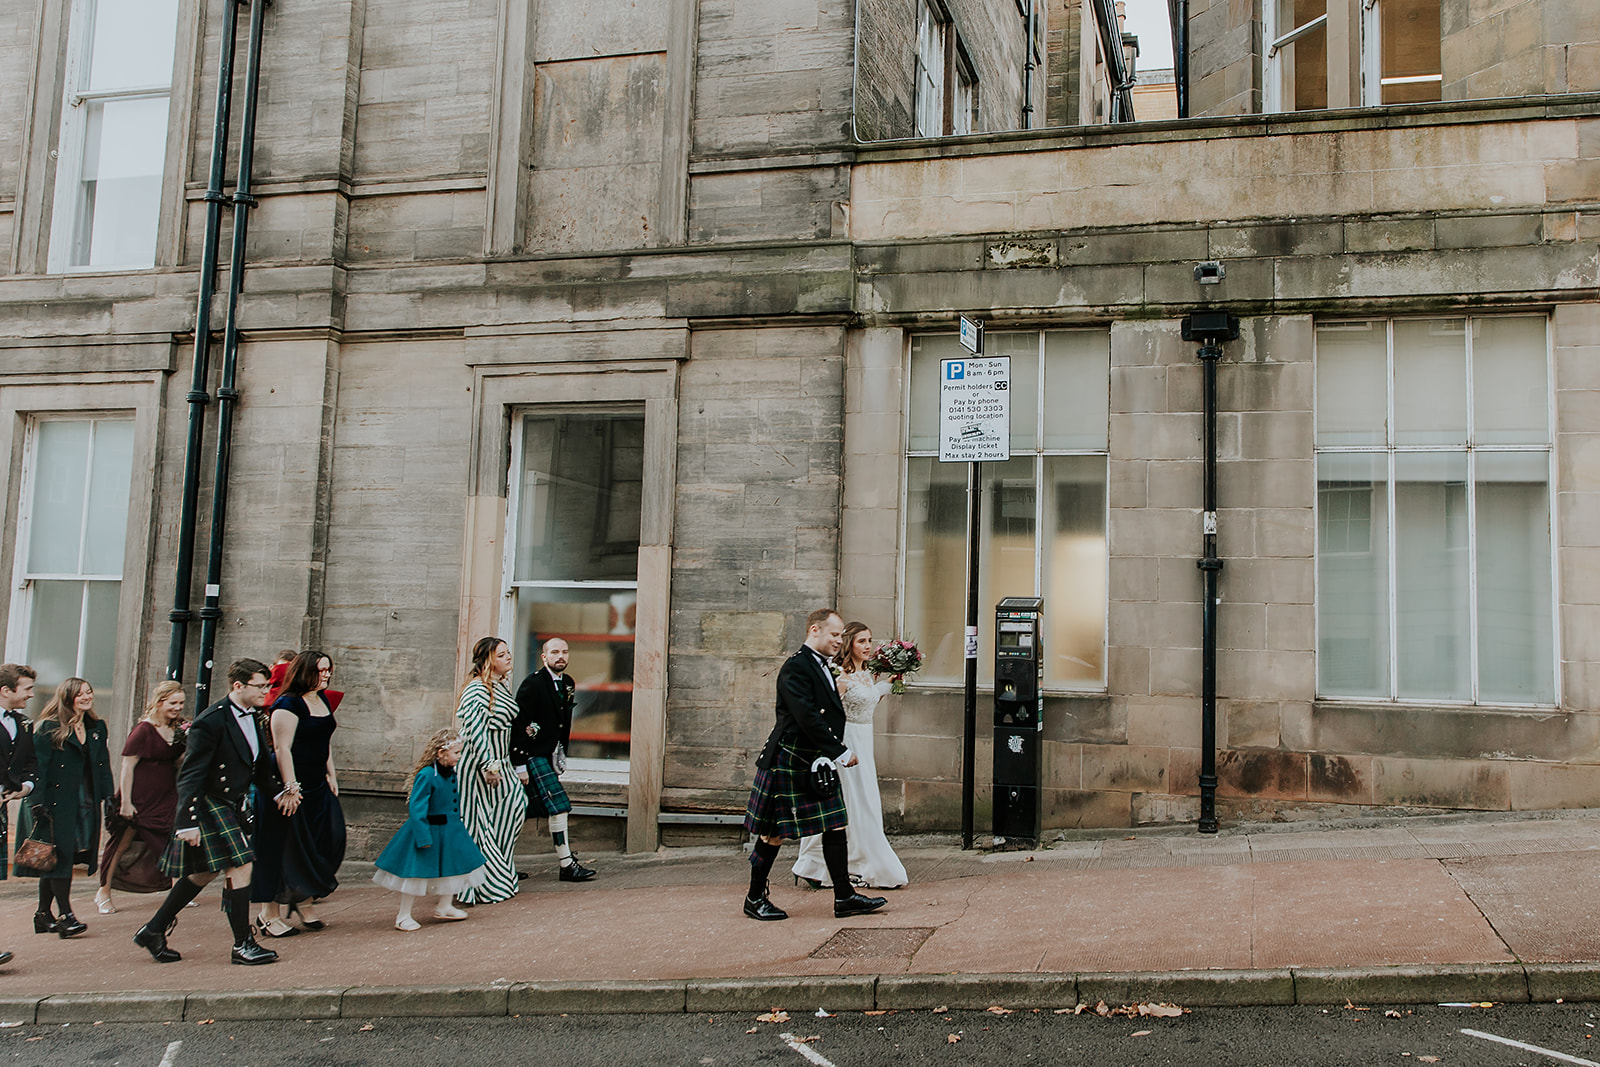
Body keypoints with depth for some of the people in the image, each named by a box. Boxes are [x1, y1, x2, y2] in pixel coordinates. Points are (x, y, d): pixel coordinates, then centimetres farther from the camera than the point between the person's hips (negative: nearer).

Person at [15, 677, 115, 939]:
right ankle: (65, 915, -5)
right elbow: (38, 768, -10)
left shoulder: (97, 728, 12)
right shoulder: (48, 729, -6)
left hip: (86, 804, 6)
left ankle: (44, 914, 18)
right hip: (57, 803, -5)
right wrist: (38, 803, -16)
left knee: (56, 863, 10)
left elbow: (103, 767, 16)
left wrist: (109, 798, 9)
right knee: (59, 856, -8)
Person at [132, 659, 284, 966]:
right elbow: (190, 775, -20)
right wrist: (188, 822, -23)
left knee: (205, 872, 17)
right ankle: (242, 945, -1)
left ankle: (154, 930, 31)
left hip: (234, 807, 9)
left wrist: (279, 791, 11)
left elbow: (261, 765, 20)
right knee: (239, 869, -11)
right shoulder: (211, 721, -19)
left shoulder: (251, 719, 7)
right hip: (210, 805, -9)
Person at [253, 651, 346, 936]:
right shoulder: (288, 704, -14)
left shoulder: (323, 701, 12)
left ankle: (304, 900, 22)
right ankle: (269, 914, 9)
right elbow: (282, 748, -19)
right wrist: (290, 788, -23)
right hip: (290, 783, -8)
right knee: (280, 848, 0)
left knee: (325, 842, 5)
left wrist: (331, 774, 17)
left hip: (317, 784, 8)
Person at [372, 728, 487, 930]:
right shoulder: (426, 776, -23)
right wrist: (423, 837, -24)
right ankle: (403, 916, 13)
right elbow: (417, 808, -23)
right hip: (430, 830, -9)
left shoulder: (450, 773, 3)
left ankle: (444, 907, 34)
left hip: (449, 830, 9)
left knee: (452, 867, 17)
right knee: (417, 872, 0)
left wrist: (457, 826, 19)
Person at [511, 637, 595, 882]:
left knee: (520, 812, 11)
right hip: (532, 756, -8)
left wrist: (561, 756, 16)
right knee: (558, 806, -12)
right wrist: (520, 764, -17)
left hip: (549, 754, 8)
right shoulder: (532, 684, -14)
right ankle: (566, 865, -6)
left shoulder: (568, 684, 10)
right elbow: (519, 725, -15)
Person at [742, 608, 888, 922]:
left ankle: (844, 897, 10)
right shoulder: (796, 667, -16)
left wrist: (834, 753, 6)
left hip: (818, 762, 9)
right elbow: (807, 717, -23)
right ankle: (755, 898, 15)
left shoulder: (822, 667, 14)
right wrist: (841, 752, -19)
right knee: (775, 833, 2)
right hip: (789, 762, -9)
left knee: (836, 826, 5)